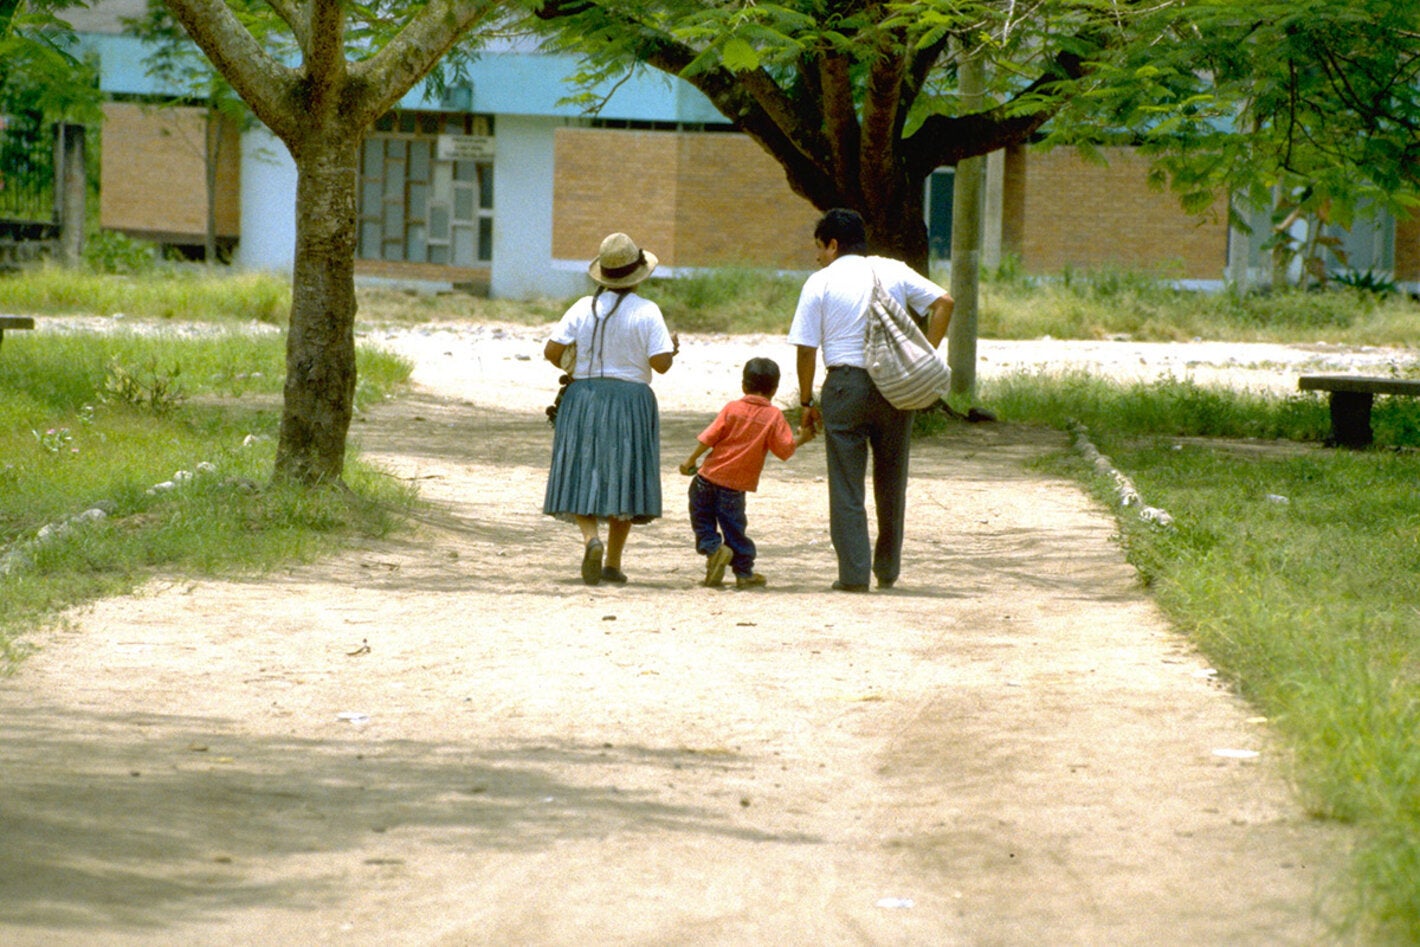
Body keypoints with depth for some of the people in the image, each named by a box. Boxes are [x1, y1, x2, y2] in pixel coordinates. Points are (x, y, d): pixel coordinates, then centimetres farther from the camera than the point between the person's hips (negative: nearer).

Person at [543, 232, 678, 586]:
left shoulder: (583, 308, -1)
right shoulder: (646, 312, -8)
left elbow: (552, 351, -3)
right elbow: (661, 363, -12)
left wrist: (570, 366, 18)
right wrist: (672, 346, 10)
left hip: (584, 400, 1)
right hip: (631, 401, -1)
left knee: (582, 479, 6)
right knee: (623, 481, 8)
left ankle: (592, 538, -21)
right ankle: (612, 563, 9)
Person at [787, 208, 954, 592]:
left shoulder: (821, 282, -1)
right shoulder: (894, 272, 8)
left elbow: (807, 348, -4)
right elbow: (943, 302, 0)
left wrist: (807, 402, 5)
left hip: (845, 384, -3)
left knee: (846, 484, 2)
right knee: (891, 482, 15)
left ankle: (854, 573, -4)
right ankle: (887, 570, 23)